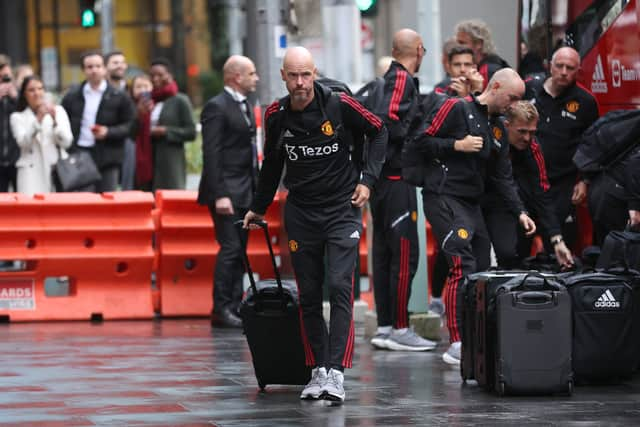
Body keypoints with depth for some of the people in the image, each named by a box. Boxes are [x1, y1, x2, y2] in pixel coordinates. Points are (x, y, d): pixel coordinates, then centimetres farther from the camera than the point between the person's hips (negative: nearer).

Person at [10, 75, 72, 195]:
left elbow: (67, 142, 2)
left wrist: (55, 121, -13)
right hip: (31, 173, -1)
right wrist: (38, 120, -18)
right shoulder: (18, 117, 8)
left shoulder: (58, 111, 10)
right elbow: (23, 142, -8)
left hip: (56, 171, 1)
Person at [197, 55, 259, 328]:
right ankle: (221, 309, -7)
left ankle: (235, 306, 12)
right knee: (230, 248, -11)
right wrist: (220, 195, -22)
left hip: (246, 192, 9)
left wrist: (257, 188, 16)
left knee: (239, 251, 9)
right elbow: (211, 155, -17)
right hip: (227, 191, -9)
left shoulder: (246, 106, 17)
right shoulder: (217, 107, -12)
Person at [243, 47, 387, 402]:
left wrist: (368, 179, -5)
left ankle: (336, 372, -17)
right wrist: (258, 208, 24)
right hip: (300, 213, 3)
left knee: (340, 288, -14)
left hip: (342, 209, -3)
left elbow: (379, 131, 4)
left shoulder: (339, 105, -11)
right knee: (309, 296, 4)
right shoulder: (276, 116, -1)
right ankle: (318, 370, 12)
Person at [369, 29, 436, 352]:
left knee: (384, 252, 11)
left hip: (382, 179, 10)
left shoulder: (388, 78, 16)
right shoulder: (402, 79, -11)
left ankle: (384, 327, 15)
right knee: (405, 253, -7)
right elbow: (388, 119, -23)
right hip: (396, 178, -10)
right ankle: (399, 329, -7)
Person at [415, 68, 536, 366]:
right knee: (462, 266, -18)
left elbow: (502, 176, 20)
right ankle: (457, 345, -21)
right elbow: (423, 140, -10)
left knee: (482, 270, 5)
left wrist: (520, 212, 12)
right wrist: (457, 145, -16)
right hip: (443, 198, -9)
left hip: (472, 204, 9)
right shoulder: (457, 108, -5)